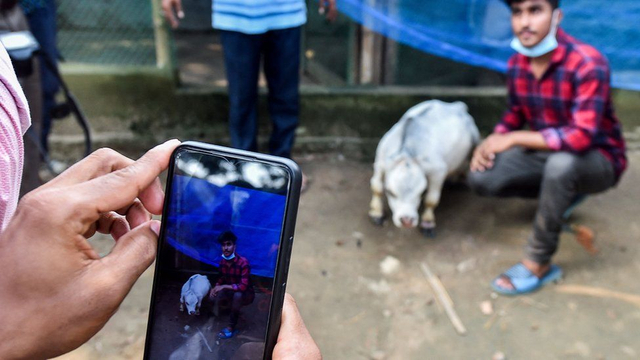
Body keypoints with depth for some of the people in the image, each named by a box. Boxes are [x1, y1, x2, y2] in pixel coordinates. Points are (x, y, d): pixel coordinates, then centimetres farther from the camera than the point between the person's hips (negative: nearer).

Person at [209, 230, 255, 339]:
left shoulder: (243, 262, -29)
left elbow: (243, 286, -36)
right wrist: (216, 287, -11)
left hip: (246, 294, -6)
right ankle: (233, 307, 9)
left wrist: (224, 287, -31)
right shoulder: (222, 262, -8)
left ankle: (231, 327, -22)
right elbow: (222, 278, 10)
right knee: (213, 296, -16)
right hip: (231, 292, 6)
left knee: (237, 295, -38)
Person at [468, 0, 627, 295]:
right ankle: (560, 194, 11)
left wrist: (512, 139, -29)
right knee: (481, 178, -14)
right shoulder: (516, 64, -7)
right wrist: (492, 142, -11)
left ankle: (538, 265, -23)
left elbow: (581, 137, -35)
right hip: (546, 153, 6)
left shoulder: (588, 64, -26)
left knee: (561, 163, -40)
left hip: (598, 158, -6)